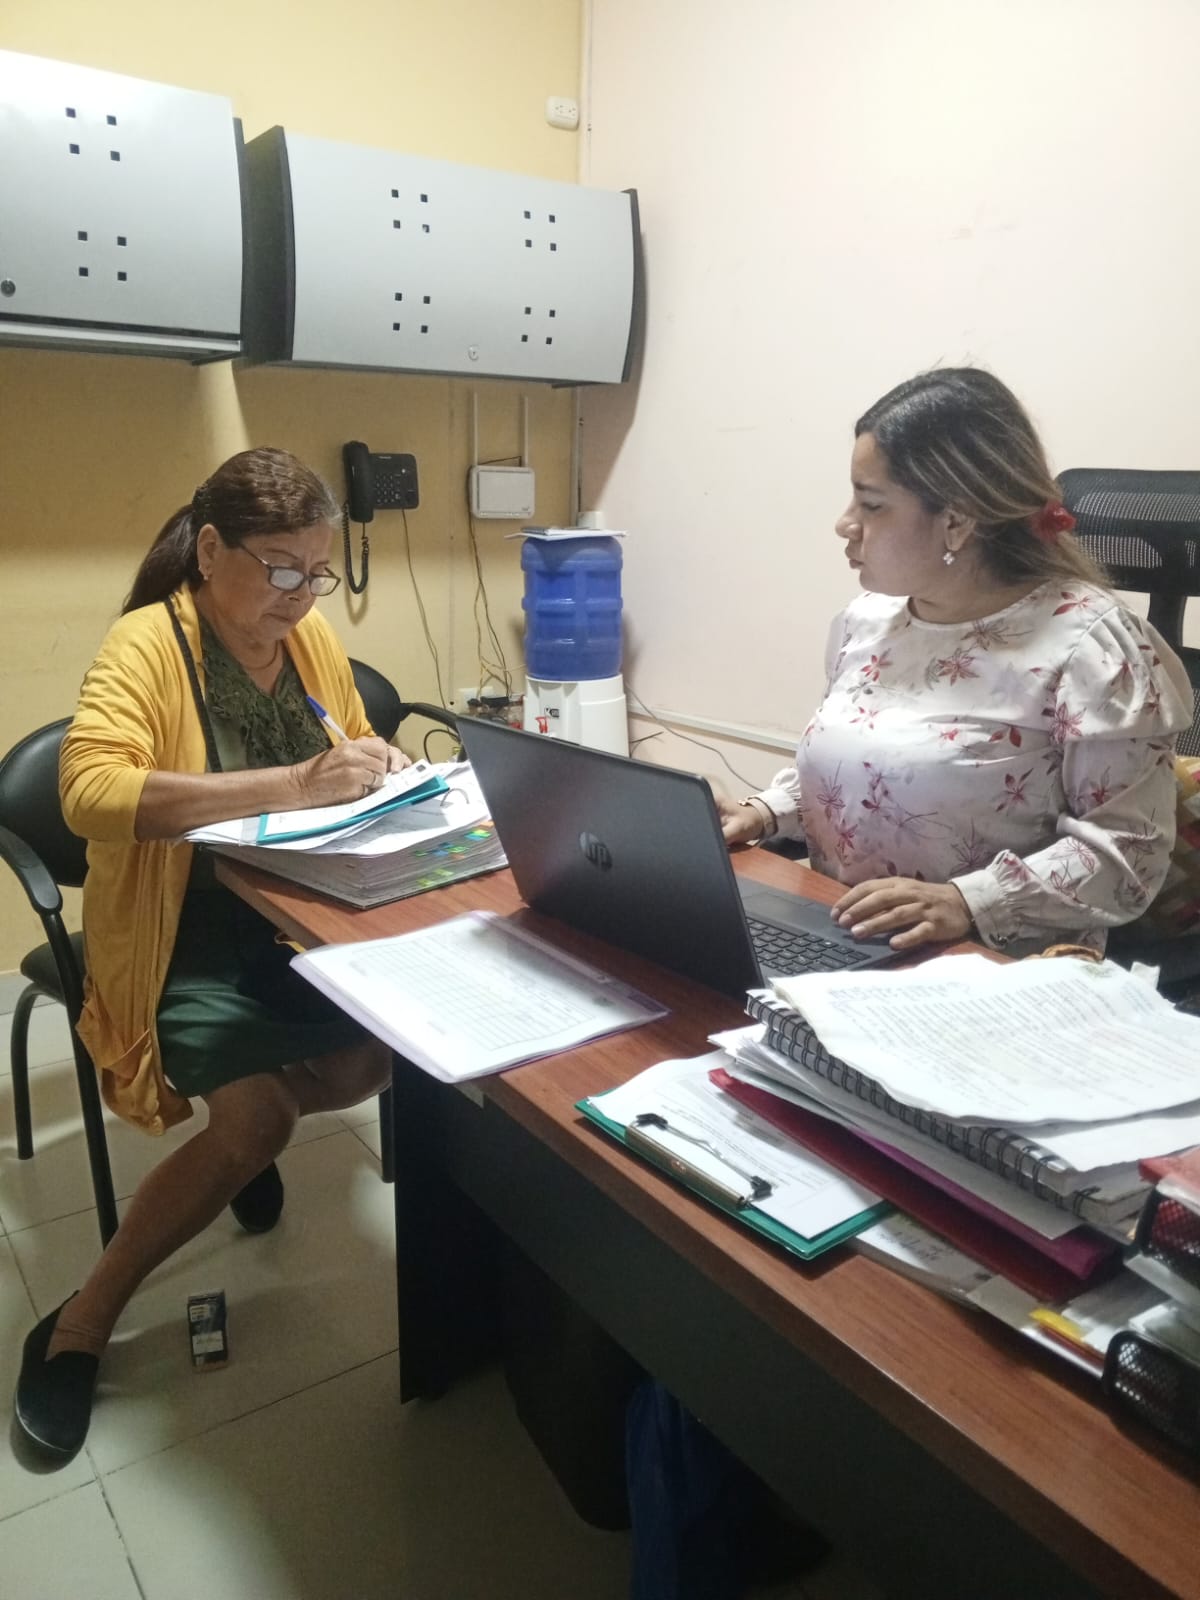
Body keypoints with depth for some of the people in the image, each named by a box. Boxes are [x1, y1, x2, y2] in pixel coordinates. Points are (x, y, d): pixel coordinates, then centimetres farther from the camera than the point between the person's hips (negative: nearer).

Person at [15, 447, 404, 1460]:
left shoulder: (313, 637, 5)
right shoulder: (147, 643, -14)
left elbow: (348, 755, 21)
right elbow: (90, 790, -31)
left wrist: (376, 765, -5)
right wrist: (291, 785, -37)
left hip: (300, 917, 6)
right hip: (187, 940, -5)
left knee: (396, 1051, -18)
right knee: (257, 1116, -23)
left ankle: (243, 1129, 16)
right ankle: (84, 1320, 3)